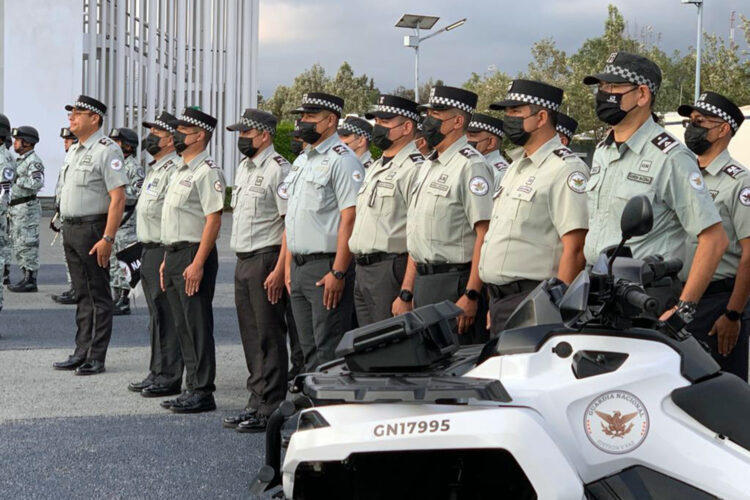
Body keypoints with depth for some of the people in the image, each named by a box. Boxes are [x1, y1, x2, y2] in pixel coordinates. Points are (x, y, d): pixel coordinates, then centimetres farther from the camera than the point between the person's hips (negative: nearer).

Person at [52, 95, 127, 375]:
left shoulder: (106, 150, -12)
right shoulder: (73, 151, 16)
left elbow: (118, 197, -19)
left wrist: (107, 238, -23)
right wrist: (66, 229, 14)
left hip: (92, 229, -9)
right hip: (70, 229, 9)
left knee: (98, 296, -2)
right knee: (82, 295, 13)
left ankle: (96, 358, 2)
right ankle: (81, 354, 18)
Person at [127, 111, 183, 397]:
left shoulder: (175, 170, -17)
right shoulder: (156, 168, 18)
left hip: (165, 253, -11)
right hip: (149, 251, 11)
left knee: (168, 317, -5)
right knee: (157, 316, 15)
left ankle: (169, 378, 1)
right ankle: (157, 374, 23)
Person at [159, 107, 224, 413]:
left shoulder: (207, 172, -12)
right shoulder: (180, 171, 18)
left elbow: (213, 219, -19)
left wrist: (197, 264, -24)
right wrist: (167, 260, 19)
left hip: (194, 254, -10)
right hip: (173, 254, 10)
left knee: (198, 326, -5)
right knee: (183, 326, 12)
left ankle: (203, 393, 0)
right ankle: (191, 388, 19)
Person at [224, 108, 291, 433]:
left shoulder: (278, 169, -12)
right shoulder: (243, 168, 17)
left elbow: (292, 222, -18)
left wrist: (279, 269, -23)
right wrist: (242, 261, 18)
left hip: (267, 259, -9)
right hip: (243, 261, 9)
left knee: (269, 337, -5)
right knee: (251, 336, 13)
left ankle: (270, 410, -1)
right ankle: (256, 403, 21)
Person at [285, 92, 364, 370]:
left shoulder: (342, 160, -10)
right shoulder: (300, 161, 18)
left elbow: (350, 218, -17)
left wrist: (338, 273, -22)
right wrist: (289, 268, 17)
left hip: (326, 266, -9)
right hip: (299, 268, 9)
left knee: (328, 352, -7)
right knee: (308, 349, 13)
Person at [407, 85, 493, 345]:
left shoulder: (471, 166, -12)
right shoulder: (428, 165, 19)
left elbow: (485, 234, -18)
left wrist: (471, 295, -23)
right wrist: (408, 285, 21)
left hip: (453, 283, -9)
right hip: (423, 282, 9)